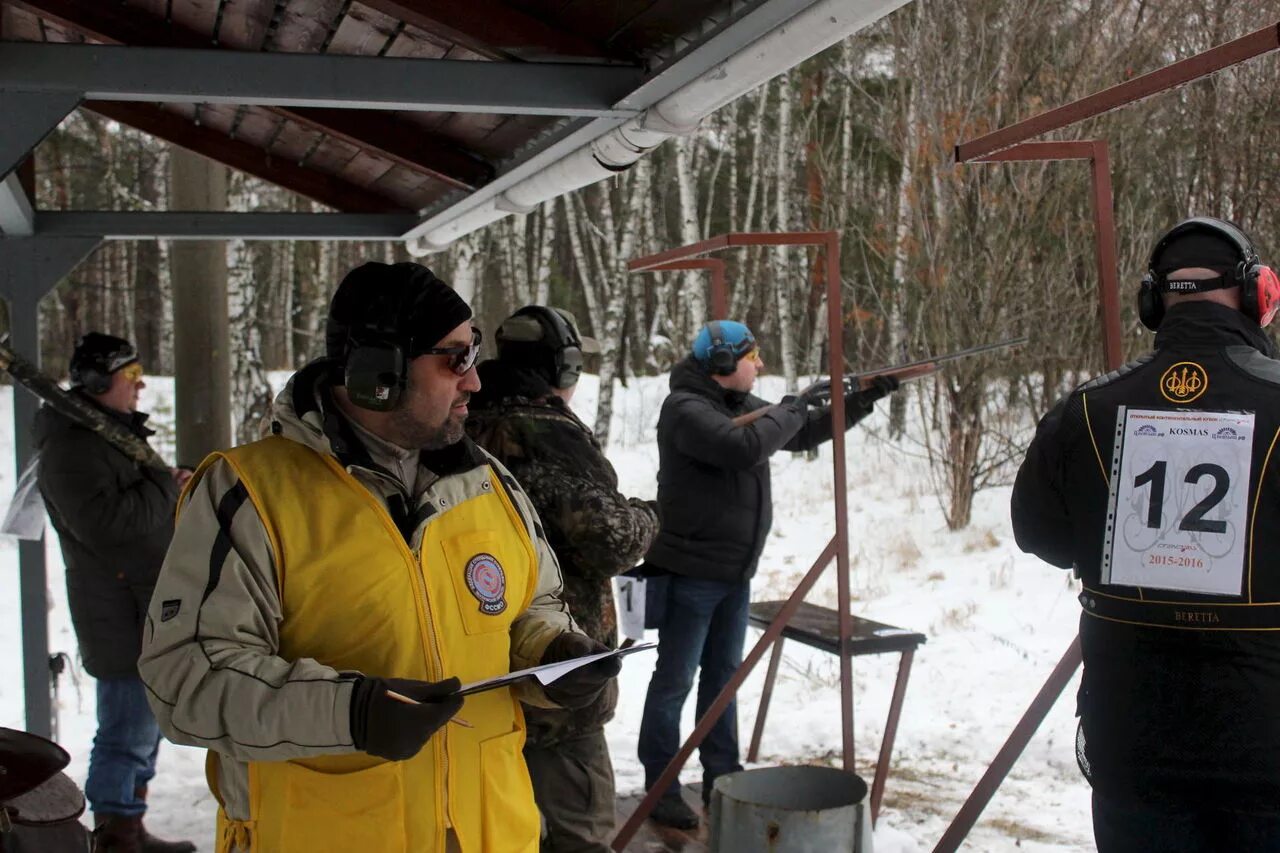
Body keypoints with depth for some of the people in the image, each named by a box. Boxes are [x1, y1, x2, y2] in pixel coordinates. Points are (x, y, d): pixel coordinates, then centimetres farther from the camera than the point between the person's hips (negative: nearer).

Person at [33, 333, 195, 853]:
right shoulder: (70, 447, -16)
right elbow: (104, 522, -27)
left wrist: (174, 489, 8)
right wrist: (166, 488, -17)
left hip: (148, 609, 11)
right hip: (121, 616, -11)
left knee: (144, 726, 18)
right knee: (127, 733, -5)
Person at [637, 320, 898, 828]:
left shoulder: (743, 404, 10)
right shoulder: (685, 409, -17)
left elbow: (805, 435, 19)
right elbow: (747, 447, -31)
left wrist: (863, 400, 9)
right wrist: (793, 407, -16)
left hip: (735, 572, 9)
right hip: (690, 571, -9)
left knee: (724, 674, 15)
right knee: (675, 680, -1)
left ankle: (721, 778, 25)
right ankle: (661, 788, 8)